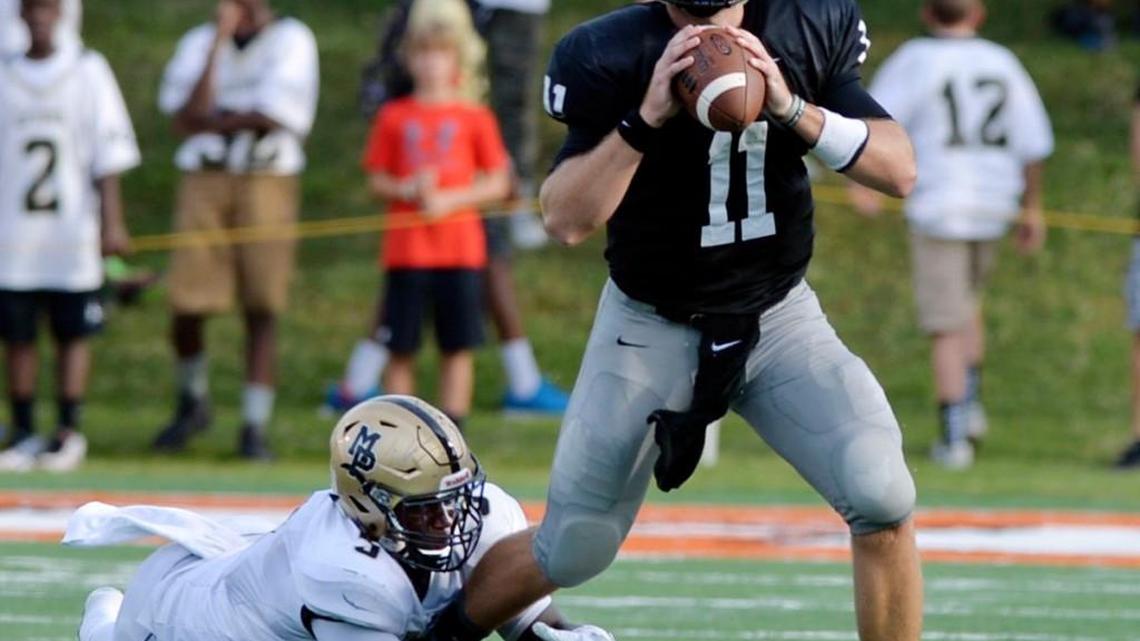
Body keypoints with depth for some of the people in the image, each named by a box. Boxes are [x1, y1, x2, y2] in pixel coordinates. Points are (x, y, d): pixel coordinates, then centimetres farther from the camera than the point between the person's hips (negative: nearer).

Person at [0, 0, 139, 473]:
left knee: (73, 333, -2)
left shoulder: (88, 71, 4)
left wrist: (111, 222, -3)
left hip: (73, 233, -2)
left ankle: (69, 432, 2)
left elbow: (109, 153, 2)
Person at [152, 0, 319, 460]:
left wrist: (212, 120, 0)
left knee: (261, 309, -4)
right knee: (186, 306, -2)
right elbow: (187, 119, -4)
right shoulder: (199, 43, 11)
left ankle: (255, 426, 1)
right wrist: (219, 41, -5)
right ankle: (193, 400, 23)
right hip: (205, 180, 3)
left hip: (267, 179, -2)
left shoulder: (290, 40, 2)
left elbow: (273, 117, -9)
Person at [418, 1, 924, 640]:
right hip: (651, 327, -2)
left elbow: (900, 171, -14)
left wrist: (790, 106, -27)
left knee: (882, 497, -19)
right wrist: (647, 115, -35)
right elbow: (567, 220, -23)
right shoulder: (610, 55, -19)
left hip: (780, 317, 2)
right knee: (573, 551, 4)